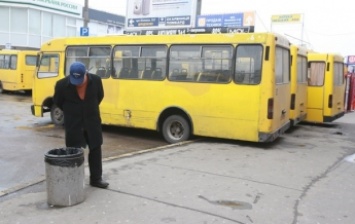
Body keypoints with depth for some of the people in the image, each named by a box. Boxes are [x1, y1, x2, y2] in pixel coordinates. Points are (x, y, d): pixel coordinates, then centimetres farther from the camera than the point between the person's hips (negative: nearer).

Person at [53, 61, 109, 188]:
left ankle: (96, 178, 24)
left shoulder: (96, 80, -12)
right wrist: (70, 113, 10)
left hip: (92, 121, 2)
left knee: (95, 149, 10)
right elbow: (57, 102, 1)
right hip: (73, 124, -2)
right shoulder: (62, 84, -17)